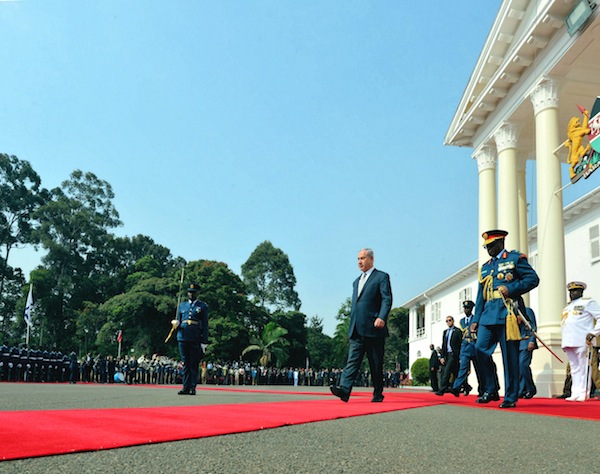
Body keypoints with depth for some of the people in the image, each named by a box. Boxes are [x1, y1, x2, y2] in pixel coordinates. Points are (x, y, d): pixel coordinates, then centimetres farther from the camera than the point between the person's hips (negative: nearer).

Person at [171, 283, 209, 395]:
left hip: (196, 340, -3)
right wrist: (176, 323, -5)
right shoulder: (182, 306, 16)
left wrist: (204, 342, -4)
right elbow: (178, 323, 21)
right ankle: (186, 387, 7)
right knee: (185, 363, 4)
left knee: (194, 364, -1)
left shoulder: (203, 306, 6)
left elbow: (205, 325, 2)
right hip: (183, 338, 3)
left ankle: (193, 387, 2)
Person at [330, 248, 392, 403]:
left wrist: (381, 317, -24)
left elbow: (387, 299, -9)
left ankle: (378, 394, 12)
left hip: (373, 329, -6)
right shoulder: (356, 282, 25)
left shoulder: (382, 277, 3)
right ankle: (344, 389, -18)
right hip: (356, 330, 6)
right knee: (352, 360, -7)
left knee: (376, 364, 2)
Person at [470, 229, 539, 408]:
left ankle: (511, 397, 5)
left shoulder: (515, 258, 6)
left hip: (507, 312, -5)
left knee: (509, 356, -3)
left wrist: (510, 289, -14)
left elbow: (533, 278, -3)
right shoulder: (485, 267, 22)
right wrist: (475, 319, 14)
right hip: (488, 314, 6)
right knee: (480, 348, -6)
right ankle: (491, 390, 7)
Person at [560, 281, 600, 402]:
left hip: (582, 342, -7)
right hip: (569, 342, 7)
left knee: (583, 368, -6)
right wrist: (564, 342, 19)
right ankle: (575, 394, 8)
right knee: (574, 368, 7)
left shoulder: (588, 302, 4)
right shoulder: (567, 307, 25)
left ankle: (583, 394, -6)